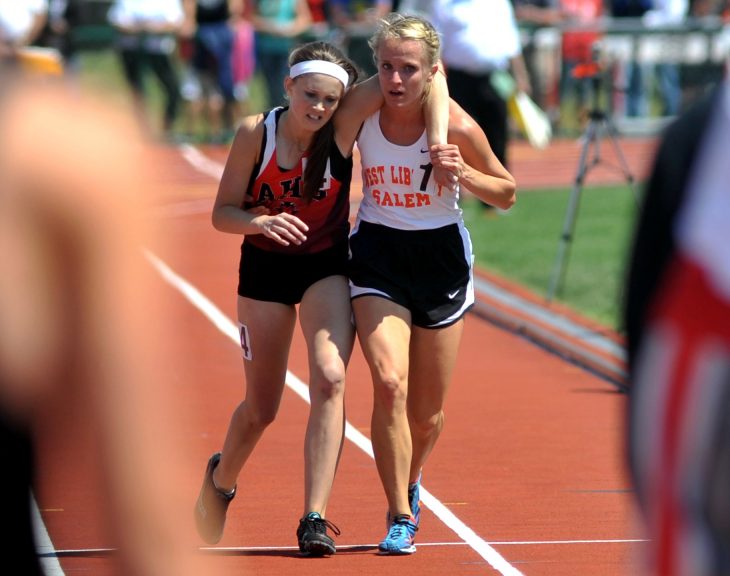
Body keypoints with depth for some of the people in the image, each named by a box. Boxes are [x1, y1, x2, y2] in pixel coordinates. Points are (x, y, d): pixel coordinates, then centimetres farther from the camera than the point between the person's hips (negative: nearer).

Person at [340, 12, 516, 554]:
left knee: (427, 416, 8)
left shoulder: (455, 125, -15)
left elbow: (507, 194, -3)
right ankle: (400, 518, -11)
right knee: (389, 382, -22)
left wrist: (461, 172, -20)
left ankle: (411, 486, 41)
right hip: (377, 251, 0)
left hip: (441, 254, 0)